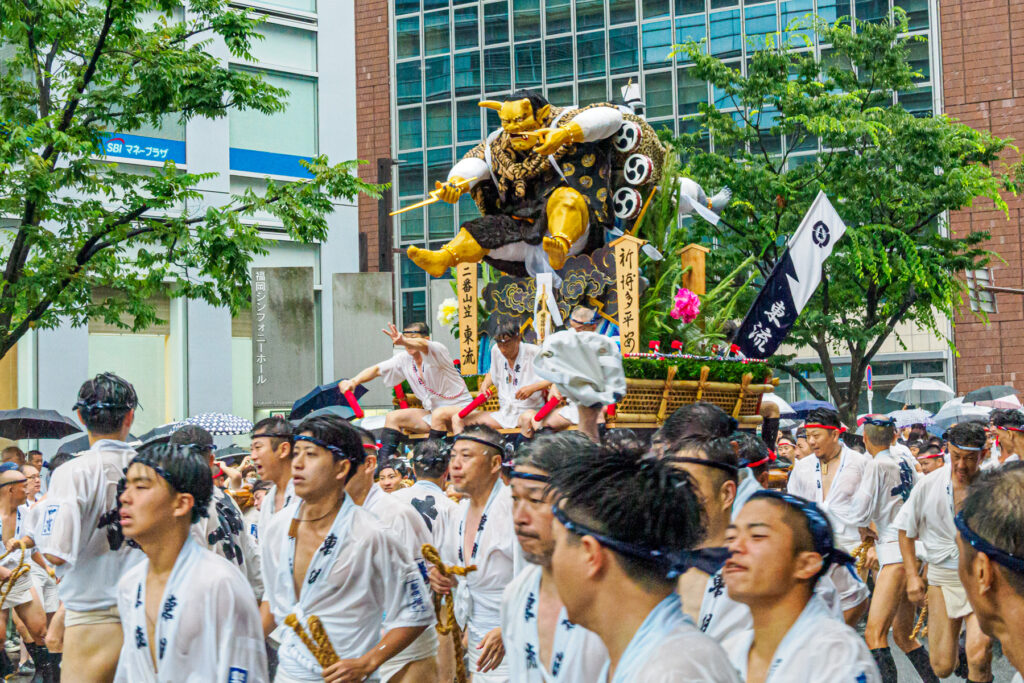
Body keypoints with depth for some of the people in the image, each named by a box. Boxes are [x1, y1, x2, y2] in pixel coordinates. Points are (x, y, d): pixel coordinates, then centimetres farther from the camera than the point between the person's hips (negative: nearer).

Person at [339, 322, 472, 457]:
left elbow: (423, 345, -41)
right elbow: (377, 369, -2)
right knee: (393, 417, -3)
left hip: (460, 408, -7)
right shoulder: (404, 360, 1)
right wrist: (354, 381, -21)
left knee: (439, 414, -37)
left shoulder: (437, 350, -18)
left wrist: (403, 341, -64)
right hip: (431, 412, 7)